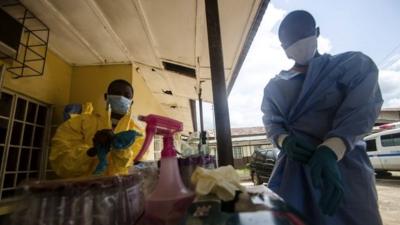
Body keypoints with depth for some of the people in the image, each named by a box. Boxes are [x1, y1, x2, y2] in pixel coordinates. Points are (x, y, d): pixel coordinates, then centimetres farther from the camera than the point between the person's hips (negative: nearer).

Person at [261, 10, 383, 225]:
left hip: (343, 163, -2)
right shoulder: (274, 86, 11)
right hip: (292, 166, 3)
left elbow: (360, 112, -11)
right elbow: (271, 122, 5)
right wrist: (285, 141, -19)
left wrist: (329, 151, -29)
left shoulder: (354, 64, 3)